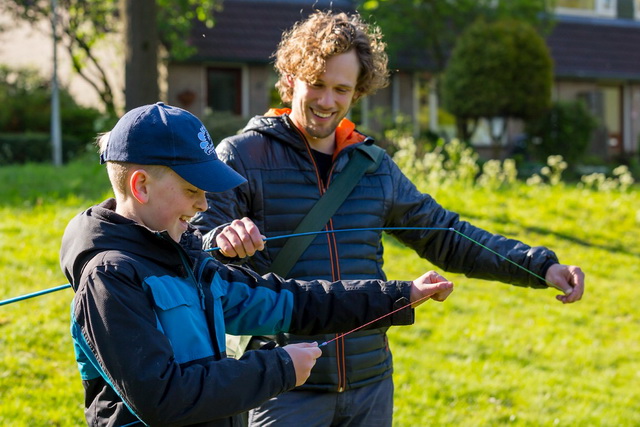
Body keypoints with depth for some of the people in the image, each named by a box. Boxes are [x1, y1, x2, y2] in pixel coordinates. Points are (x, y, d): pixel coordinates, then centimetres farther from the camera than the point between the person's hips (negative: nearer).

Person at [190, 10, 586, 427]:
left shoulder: (374, 166, 11)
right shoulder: (242, 156, -3)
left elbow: (447, 237, 17)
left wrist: (540, 266, 7)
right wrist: (224, 241, -35)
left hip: (370, 387, 5)